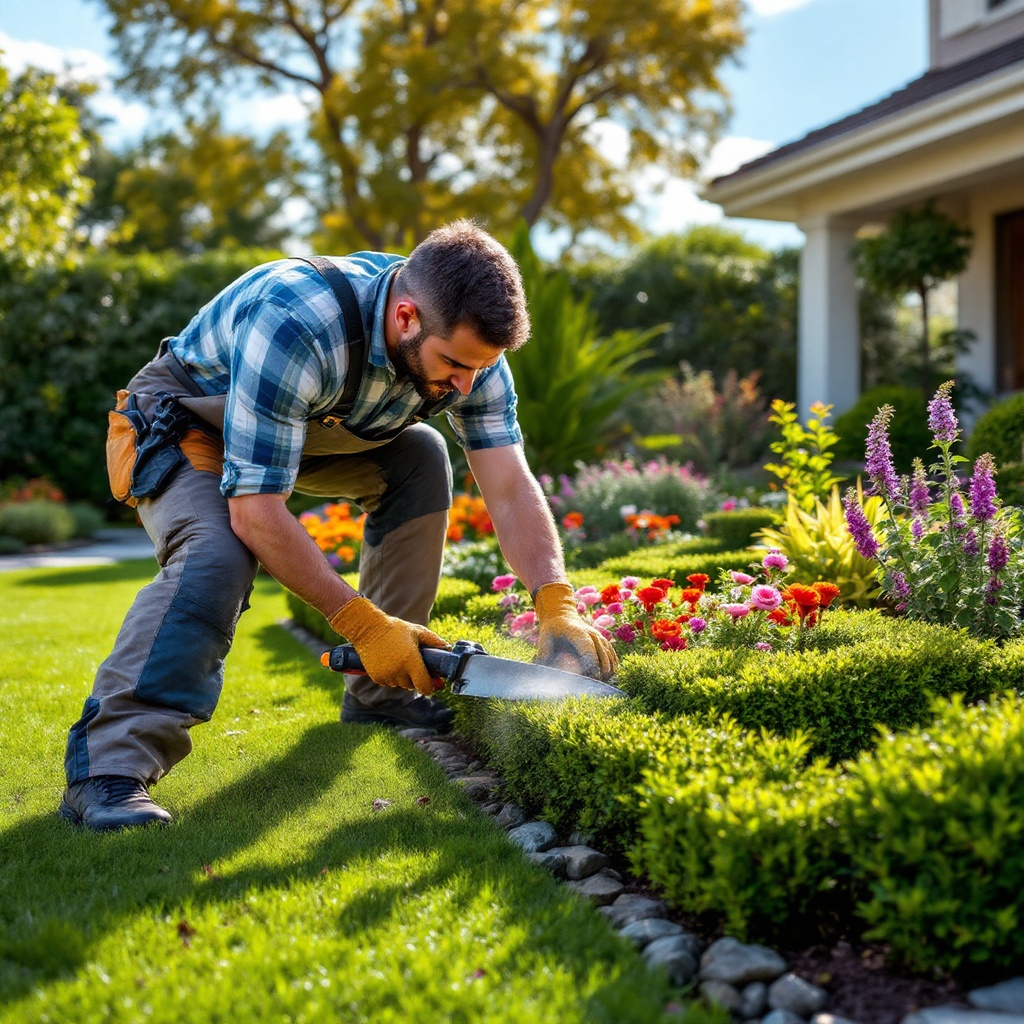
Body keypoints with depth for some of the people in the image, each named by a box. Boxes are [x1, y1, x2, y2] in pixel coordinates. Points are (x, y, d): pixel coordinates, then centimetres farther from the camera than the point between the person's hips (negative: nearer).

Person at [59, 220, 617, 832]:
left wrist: (557, 606, -32)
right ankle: (107, 769, -33)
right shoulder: (294, 324, -41)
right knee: (218, 556, -33)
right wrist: (362, 623, -37)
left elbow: (511, 490, -18)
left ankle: (379, 691, 0)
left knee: (421, 457, -8)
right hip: (181, 424, -7)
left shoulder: (465, 340, -21)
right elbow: (254, 511, -39)